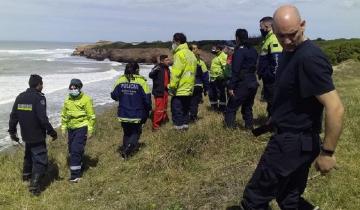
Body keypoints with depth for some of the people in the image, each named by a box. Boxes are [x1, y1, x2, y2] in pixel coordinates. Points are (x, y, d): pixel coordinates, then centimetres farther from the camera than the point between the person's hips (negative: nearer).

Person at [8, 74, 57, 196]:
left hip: (26, 135, 8)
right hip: (38, 136, -8)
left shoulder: (20, 97, 4)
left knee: (29, 154, 29)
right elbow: (43, 119, -24)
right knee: (40, 160, -1)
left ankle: (26, 174, 48)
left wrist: (12, 131, 18)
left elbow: (13, 116, 8)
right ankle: (34, 186, -6)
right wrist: (52, 132, -15)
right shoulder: (39, 98, -19)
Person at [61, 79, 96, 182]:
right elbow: (64, 115, 18)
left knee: (76, 150, -13)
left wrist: (90, 130, -9)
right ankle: (78, 166, 35)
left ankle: (75, 174, -7)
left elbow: (91, 116, -8)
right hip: (71, 128, 7)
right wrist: (63, 128, 14)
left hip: (81, 128, -7)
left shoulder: (86, 100, -9)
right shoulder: (67, 100, 8)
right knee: (71, 150, 13)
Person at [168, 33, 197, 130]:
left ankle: (178, 128, 0)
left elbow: (176, 73, -20)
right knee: (185, 110, 16)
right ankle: (185, 126, 21)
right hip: (189, 89, 9)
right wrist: (191, 86, 18)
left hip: (180, 90, -9)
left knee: (177, 110, -2)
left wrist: (172, 87, -15)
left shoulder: (180, 54, -13)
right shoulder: (191, 54, 14)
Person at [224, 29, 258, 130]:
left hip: (243, 84, -8)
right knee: (247, 108, 18)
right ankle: (249, 127, 19)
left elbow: (235, 71, -17)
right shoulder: (253, 51, 11)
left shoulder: (240, 51, -13)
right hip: (253, 83, 8)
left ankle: (230, 128, -7)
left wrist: (231, 87, -16)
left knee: (231, 108, -2)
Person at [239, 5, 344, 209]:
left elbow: (336, 108, -25)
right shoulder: (290, 52, 9)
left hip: (294, 142, -10)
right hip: (291, 138, 10)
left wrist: (327, 152, -20)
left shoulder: (310, 58, -22)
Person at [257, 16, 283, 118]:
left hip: (272, 79, -10)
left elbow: (277, 61, -22)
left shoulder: (274, 40, -15)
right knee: (270, 102, 17)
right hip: (268, 78, 10)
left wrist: (273, 76, -21)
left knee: (273, 103, -6)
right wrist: (263, 74, 24)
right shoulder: (268, 39, 18)